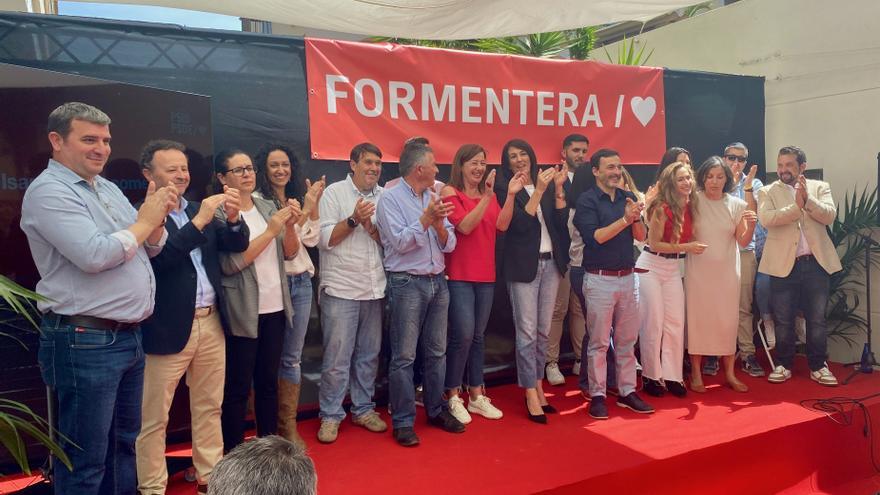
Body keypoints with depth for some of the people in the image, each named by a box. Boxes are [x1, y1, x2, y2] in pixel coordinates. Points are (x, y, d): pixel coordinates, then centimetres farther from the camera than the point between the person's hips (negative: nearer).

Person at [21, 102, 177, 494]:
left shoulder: (108, 188, 14)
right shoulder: (48, 191, -12)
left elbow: (151, 248, 15)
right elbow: (94, 255, -25)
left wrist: (156, 218, -6)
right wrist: (144, 221, -11)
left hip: (128, 336, 9)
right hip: (85, 341, -8)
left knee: (124, 442, 20)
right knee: (85, 461, 3)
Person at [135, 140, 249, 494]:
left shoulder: (200, 210, 11)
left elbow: (237, 244, 8)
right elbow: (157, 257, -22)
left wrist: (233, 219, -11)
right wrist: (198, 222, -25)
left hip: (211, 323, 6)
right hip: (167, 328, -6)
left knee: (209, 407, 17)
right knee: (153, 417, 6)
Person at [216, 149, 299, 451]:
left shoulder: (268, 207, 9)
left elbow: (289, 253, 9)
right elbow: (230, 264, -17)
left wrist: (290, 226, -10)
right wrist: (270, 230, -18)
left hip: (275, 308, 6)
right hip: (243, 312, -6)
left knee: (269, 381, 14)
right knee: (237, 387, 3)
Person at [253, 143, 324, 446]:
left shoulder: (298, 198, 13)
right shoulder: (257, 200, -6)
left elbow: (311, 239, 6)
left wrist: (314, 205, -3)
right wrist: (306, 208, -14)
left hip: (301, 282, 6)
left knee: (292, 357, 10)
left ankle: (289, 426, 19)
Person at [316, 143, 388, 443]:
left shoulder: (384, 197, 8)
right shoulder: (334, 193, -2)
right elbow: (325, 239, -8)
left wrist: (370, 226, -12)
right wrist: (353, 219, -17)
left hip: (374, 289, 4)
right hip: (341, 289, -4)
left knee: (369, 355, 13)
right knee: (337, 357, -1)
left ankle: (363, 409, 27)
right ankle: (330, 415, 14)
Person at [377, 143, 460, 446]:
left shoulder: (434, 198, 11)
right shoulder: (390, 199, -6)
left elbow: (449, 244, 6)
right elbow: (399, 242, -16)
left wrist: (439, 224, -12)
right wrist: (425, 219, -20)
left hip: (437, 281, 6)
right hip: (407, 283, -6)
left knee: (437, 352, 13)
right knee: (404, 357, -2)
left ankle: (436, 410, 27)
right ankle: (403, 422, 7)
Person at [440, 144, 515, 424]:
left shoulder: (488, 194, 13)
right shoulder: (450, 193, -5)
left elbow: (501, 225, -1)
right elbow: (465, 226, -18)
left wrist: (510, 195, -11)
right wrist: (487, 197, -23)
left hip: (485, 275, 6)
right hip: (459, 275, -6)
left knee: (478, 336, 11)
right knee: (462, 335, -10)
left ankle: (476, 396, 19)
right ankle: (453, 397, 5)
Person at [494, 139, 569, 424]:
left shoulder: (547, 183, 10)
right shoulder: (505, 188, -3)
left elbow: (561, 222, 4)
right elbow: (520, 223, -14)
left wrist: (558, 189, -6)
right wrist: (539, 191, -18)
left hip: (551, 262, 5)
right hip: (523, 265, -5)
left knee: (544, 331, 11)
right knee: (527, 332, -4)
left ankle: (538, 385, 22)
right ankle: (531, 395, 3)